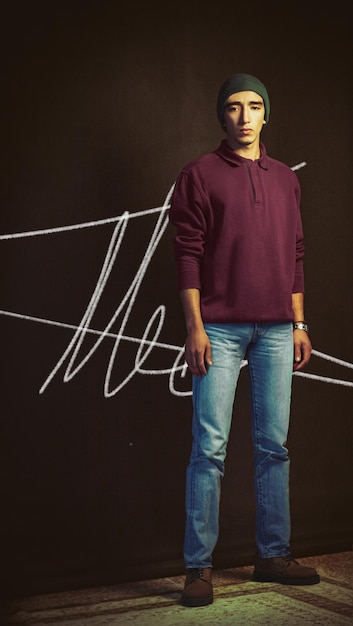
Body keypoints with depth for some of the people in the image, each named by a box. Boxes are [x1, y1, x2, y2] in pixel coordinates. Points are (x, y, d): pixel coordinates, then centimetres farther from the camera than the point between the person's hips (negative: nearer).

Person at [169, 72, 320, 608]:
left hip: (276, 331, 4)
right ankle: (199, 567, 0)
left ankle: (274, 555, 16)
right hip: (220, 329, -4)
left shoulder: (285, 180, 16)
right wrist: (194, 327, -11)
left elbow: (295, 256, 17)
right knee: (209, 447, -5)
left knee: (274, 446, 7)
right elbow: (188, 253, -4)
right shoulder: (200, 174, 2)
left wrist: (299, 324, 11)